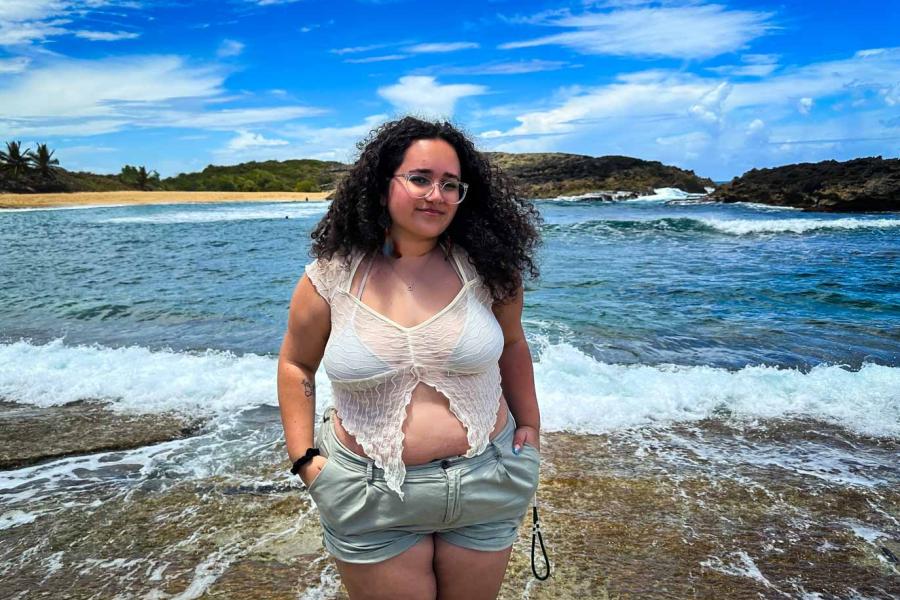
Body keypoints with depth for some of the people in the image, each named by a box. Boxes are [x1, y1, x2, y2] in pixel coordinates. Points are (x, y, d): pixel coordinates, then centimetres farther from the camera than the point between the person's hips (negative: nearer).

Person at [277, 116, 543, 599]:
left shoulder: (486, 268, -8)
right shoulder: (330, 277, -9)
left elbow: (512, 345, 8)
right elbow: (296, 365, 4)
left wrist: (529, 426, 7)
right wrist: (303, 457, -1)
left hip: (485, 485, 2)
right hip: (369, 501, -1)